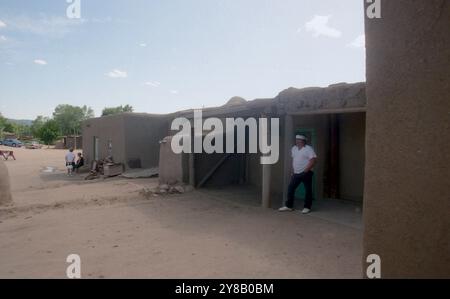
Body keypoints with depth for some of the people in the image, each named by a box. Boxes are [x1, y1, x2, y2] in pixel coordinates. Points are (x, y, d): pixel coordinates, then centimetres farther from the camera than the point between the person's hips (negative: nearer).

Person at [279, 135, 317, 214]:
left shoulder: (308, 149, -11)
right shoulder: (294, 148, 11)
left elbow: (313, 160, -18)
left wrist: (306, 170, -19)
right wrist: (293, 170, 12)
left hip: (306, 173, -6)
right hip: (296, 173, 7)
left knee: (308, 190, 2)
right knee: (290, 189, 4)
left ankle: (307, 207, 12)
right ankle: (289, 206, 12)